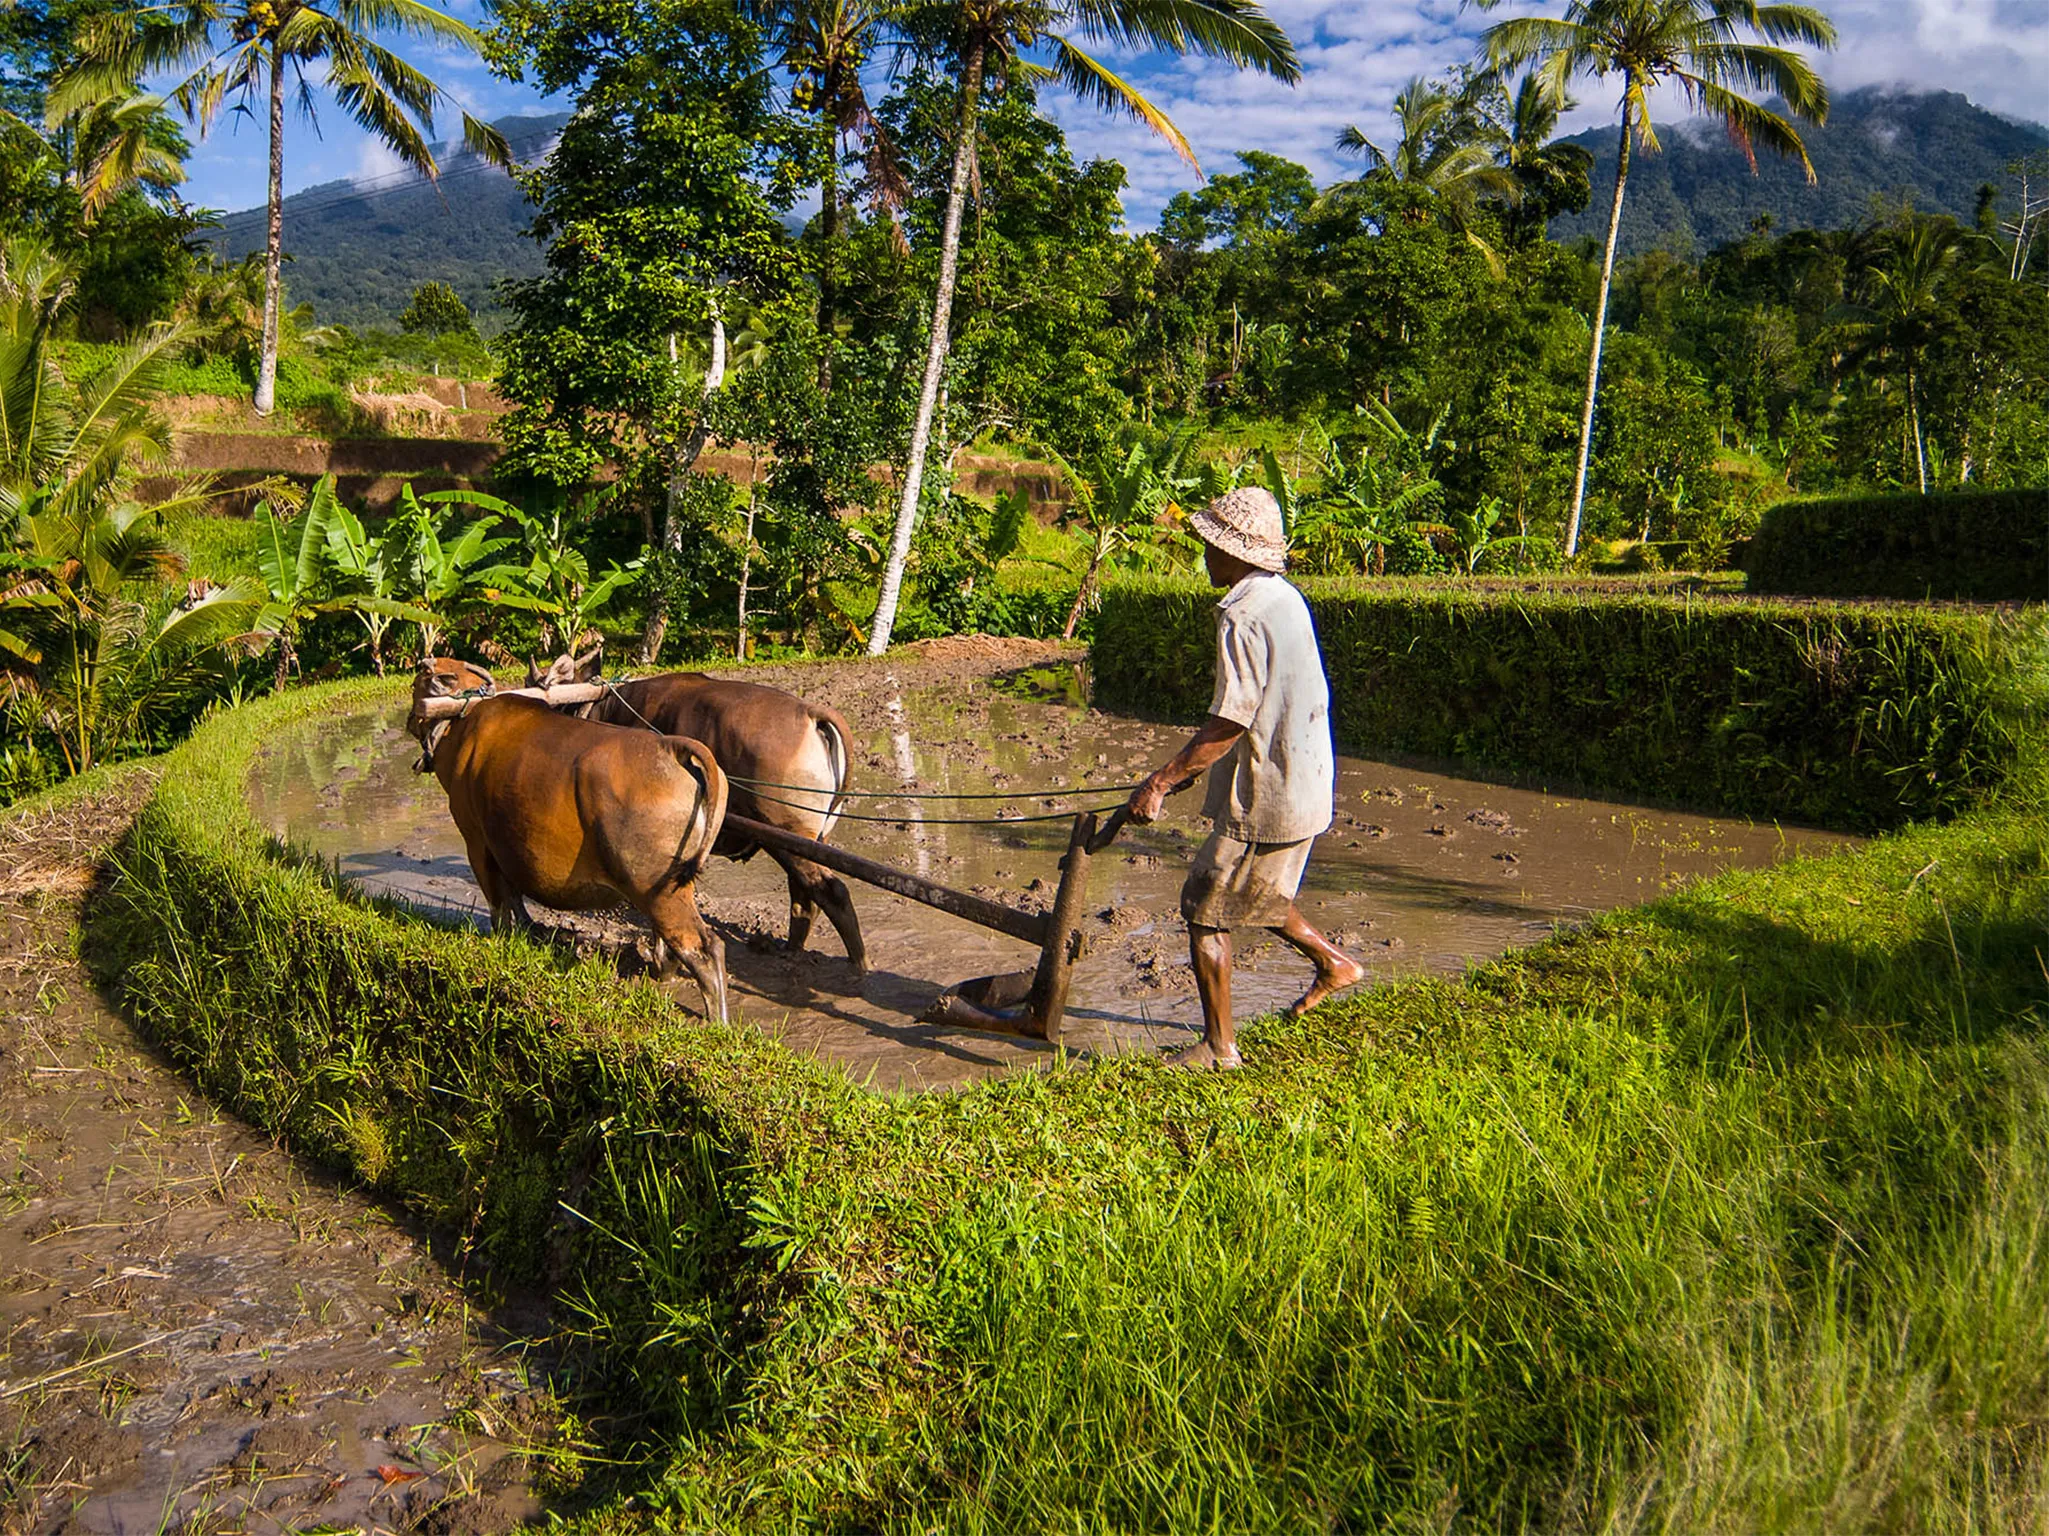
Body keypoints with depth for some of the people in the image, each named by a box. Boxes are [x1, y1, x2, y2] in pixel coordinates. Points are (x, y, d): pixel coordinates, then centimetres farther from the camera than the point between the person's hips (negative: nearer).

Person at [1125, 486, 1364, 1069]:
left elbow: (1229, 723, -24)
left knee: (1205, 910, 1)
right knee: (1254, 896, 27)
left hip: (1265, 798, -10)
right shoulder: (1284, 597, 10)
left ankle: (1218, 1048, 10)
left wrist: (1161, 781, -19)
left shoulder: (1243, 616, -21)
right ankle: (1334, 963, 38)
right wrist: (1191, 766, 22)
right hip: (1301, 784, 10)